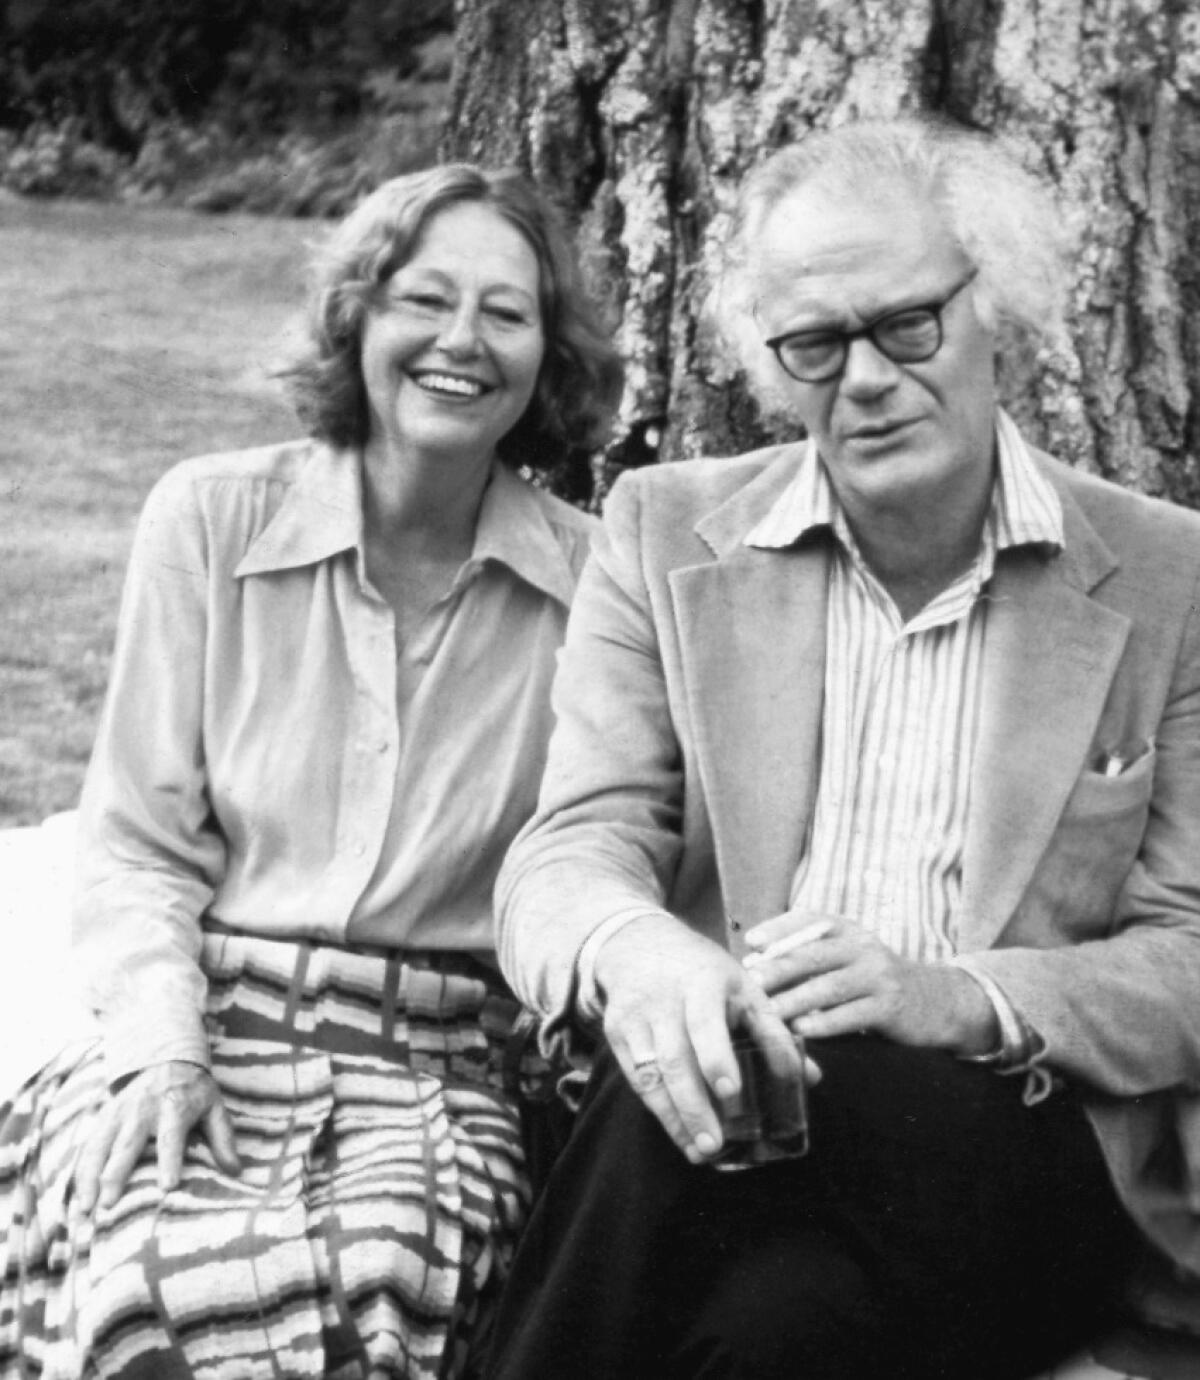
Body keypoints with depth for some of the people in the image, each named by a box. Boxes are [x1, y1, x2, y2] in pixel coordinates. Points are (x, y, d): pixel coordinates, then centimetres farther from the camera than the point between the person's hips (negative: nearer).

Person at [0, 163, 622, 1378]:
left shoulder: (591, 583, 5)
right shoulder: (210, 520, 4)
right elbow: (137, 845, 5)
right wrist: (161, 1039, -10)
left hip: (441, 1065, 1)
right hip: (199, 1032, 0)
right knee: (157, 1269, -31)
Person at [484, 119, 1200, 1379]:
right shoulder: (667, 533, 10)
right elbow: (572, 848, 0)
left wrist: (963, 998, -19)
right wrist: (632, 953, -26)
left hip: (1011, 1147, -1)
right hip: (733, 1088, 1)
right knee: (669, 1093, -35)